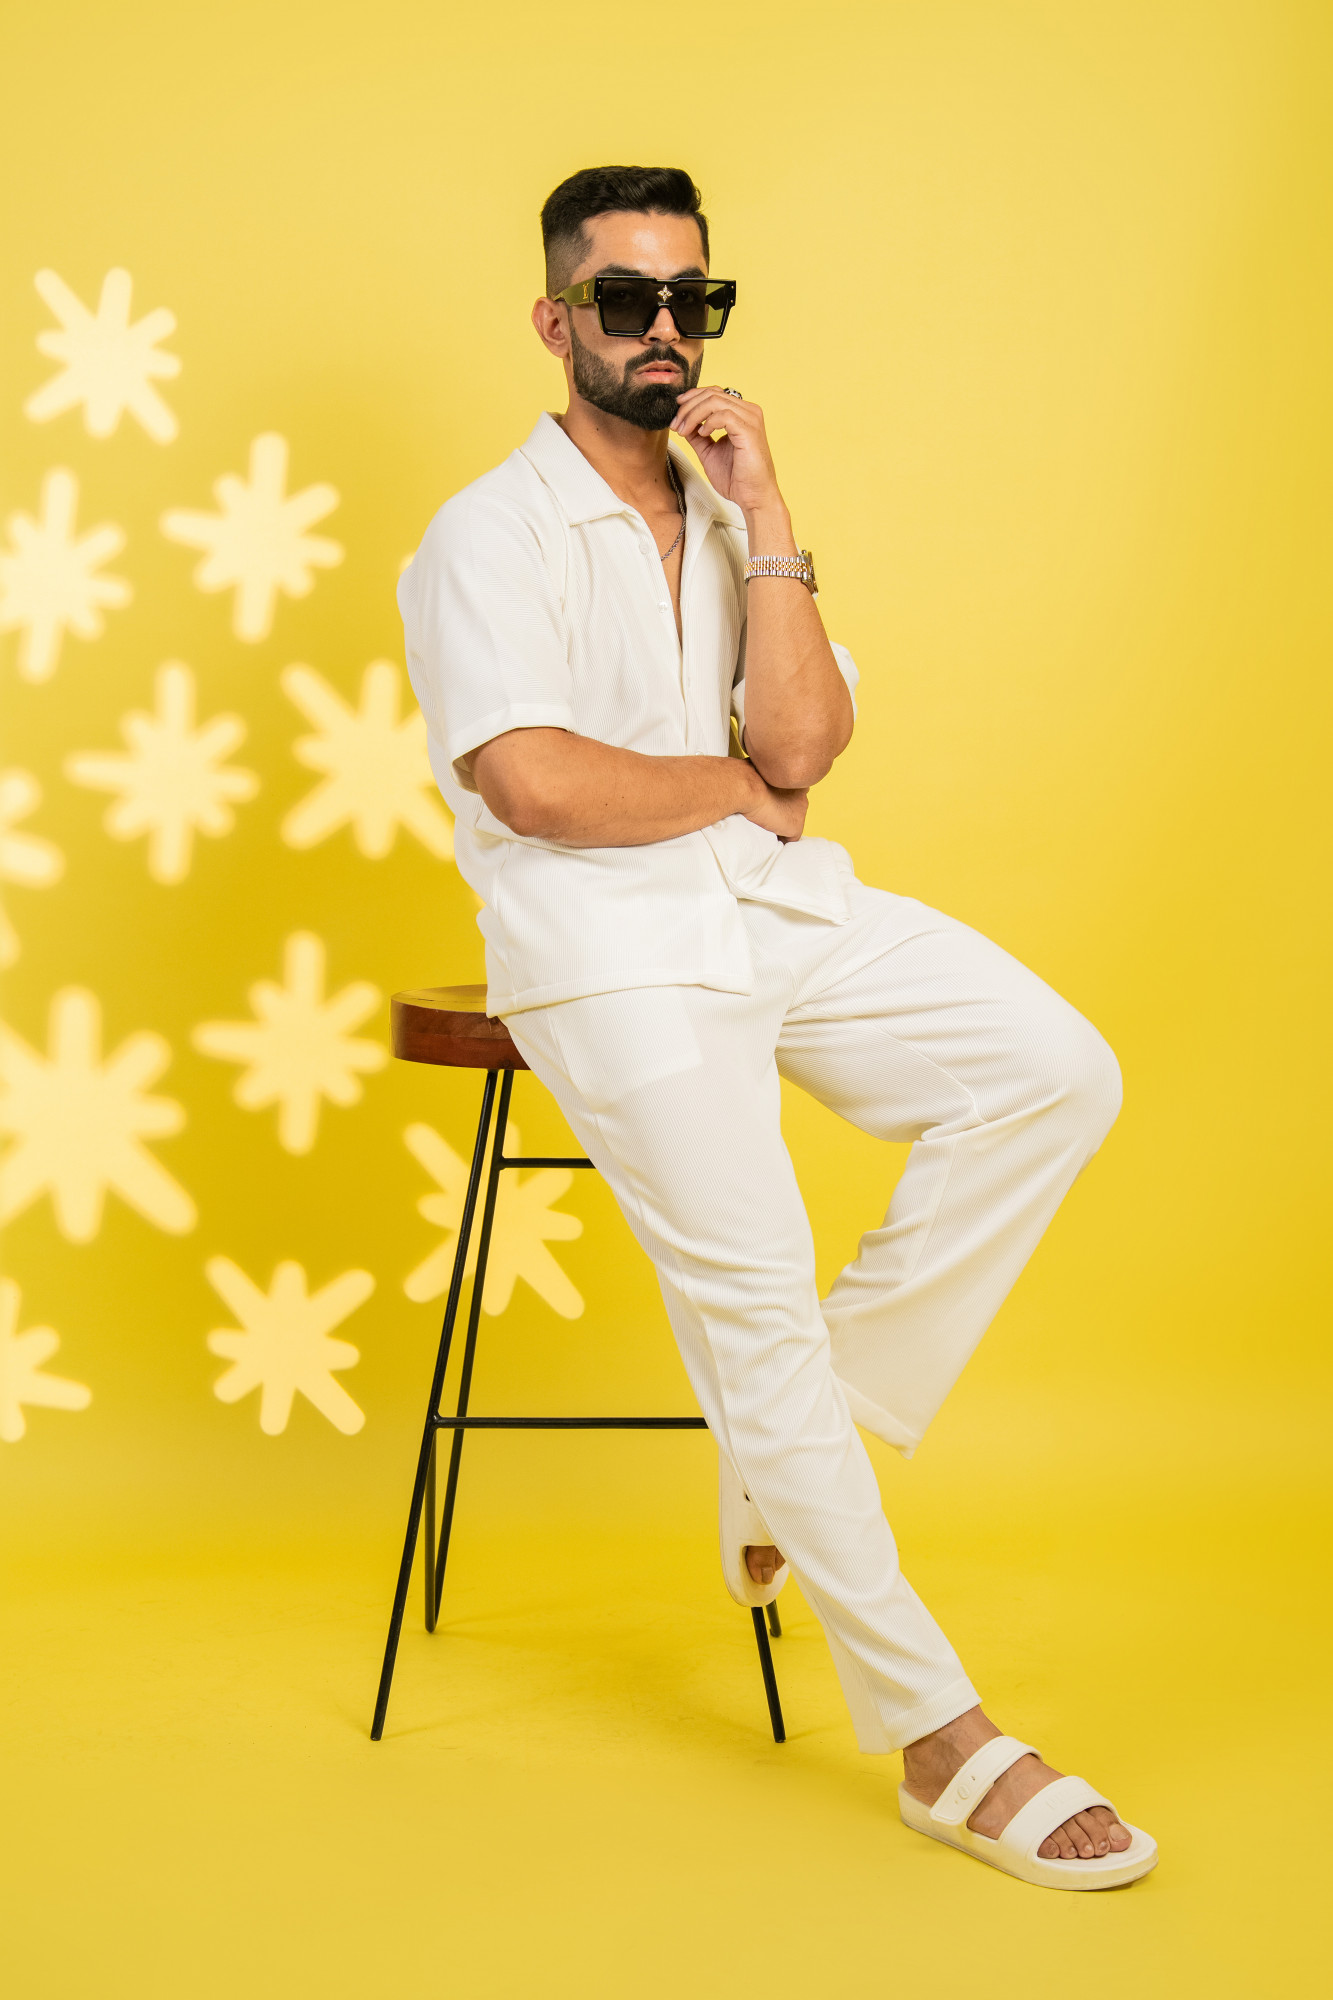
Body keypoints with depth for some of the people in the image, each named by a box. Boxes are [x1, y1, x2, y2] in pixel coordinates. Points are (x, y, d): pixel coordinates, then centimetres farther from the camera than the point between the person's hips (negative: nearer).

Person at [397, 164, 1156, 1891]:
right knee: (749, 1285, -18)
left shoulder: (733, 519, 18)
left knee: (1057, 1072, -14)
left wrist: (761, 516, -2)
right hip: (607, 949, -6)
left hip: (785, 908, 6)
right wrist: (735, 784, -2)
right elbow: (540, 784, -16)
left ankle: (801, 1428, -3)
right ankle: (934, 1734, -11)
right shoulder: (489, 536, 0)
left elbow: (804, 743, 2)